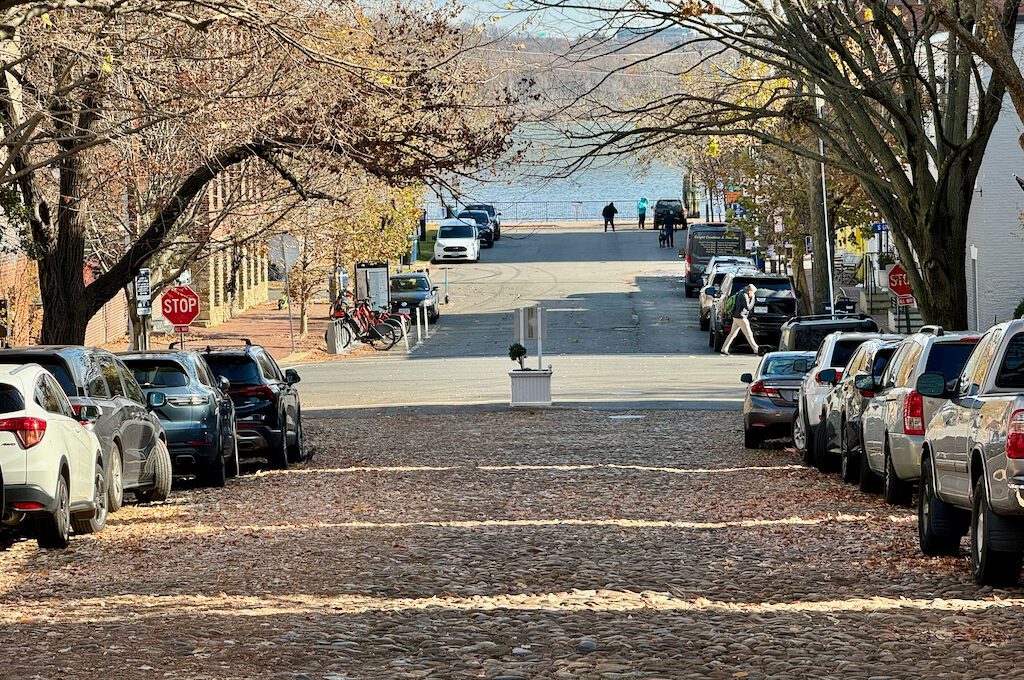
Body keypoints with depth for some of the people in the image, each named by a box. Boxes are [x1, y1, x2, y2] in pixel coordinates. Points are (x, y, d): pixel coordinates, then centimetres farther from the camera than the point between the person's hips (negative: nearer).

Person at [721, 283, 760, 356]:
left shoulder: (741, 294, 12)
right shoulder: (744, 296, -18)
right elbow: (748, 308, -21)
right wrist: (753, 298, -14)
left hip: (736, 317, 9)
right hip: (741, 318, -9)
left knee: (732, 334, 11)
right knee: (749, 334, -4)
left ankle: (724, 349, 9)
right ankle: (756, 350, -1)